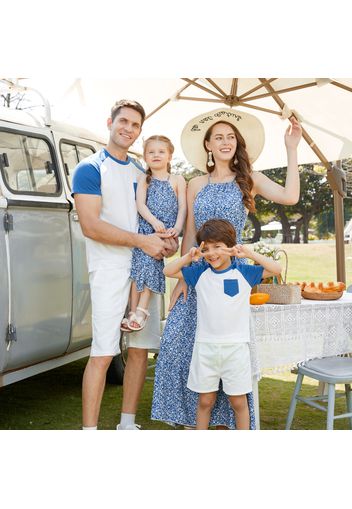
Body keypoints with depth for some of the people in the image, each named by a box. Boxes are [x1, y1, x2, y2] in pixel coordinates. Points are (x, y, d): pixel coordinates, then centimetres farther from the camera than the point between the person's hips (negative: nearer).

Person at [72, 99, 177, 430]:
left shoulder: (141, 172, 15)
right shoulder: (90, 168, -4)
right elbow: (91, 226, -14)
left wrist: (165, 241, -1)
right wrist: (142, 241, -16)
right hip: (110, 270, -6)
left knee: (141, 348, 9)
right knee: (102, 353, -8)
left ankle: (128, 423, 21)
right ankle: (89, 429, -1)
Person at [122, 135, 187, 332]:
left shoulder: (177, 180, 10)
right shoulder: (144, 180, 13)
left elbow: (182, 207, 3)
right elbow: (141, 204, 0)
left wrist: (177, 228, -14)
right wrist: (154, 221, -17)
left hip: (167, 232, -2)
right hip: (145, 229, 2)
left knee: (150, 266, -18)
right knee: (139, 266, -8)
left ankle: (142, 309, -15)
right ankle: (134, 310, -5)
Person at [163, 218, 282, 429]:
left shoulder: (244, 272, -2)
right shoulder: (200, 273, 4)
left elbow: (276, 269, -9)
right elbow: (168, 271, 5)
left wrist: (250, 253, -16)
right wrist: (188, 257, -9)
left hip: (236, 346, -2)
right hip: (205, 346, 2)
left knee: (238, 401, 8)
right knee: (205, 401, 11)